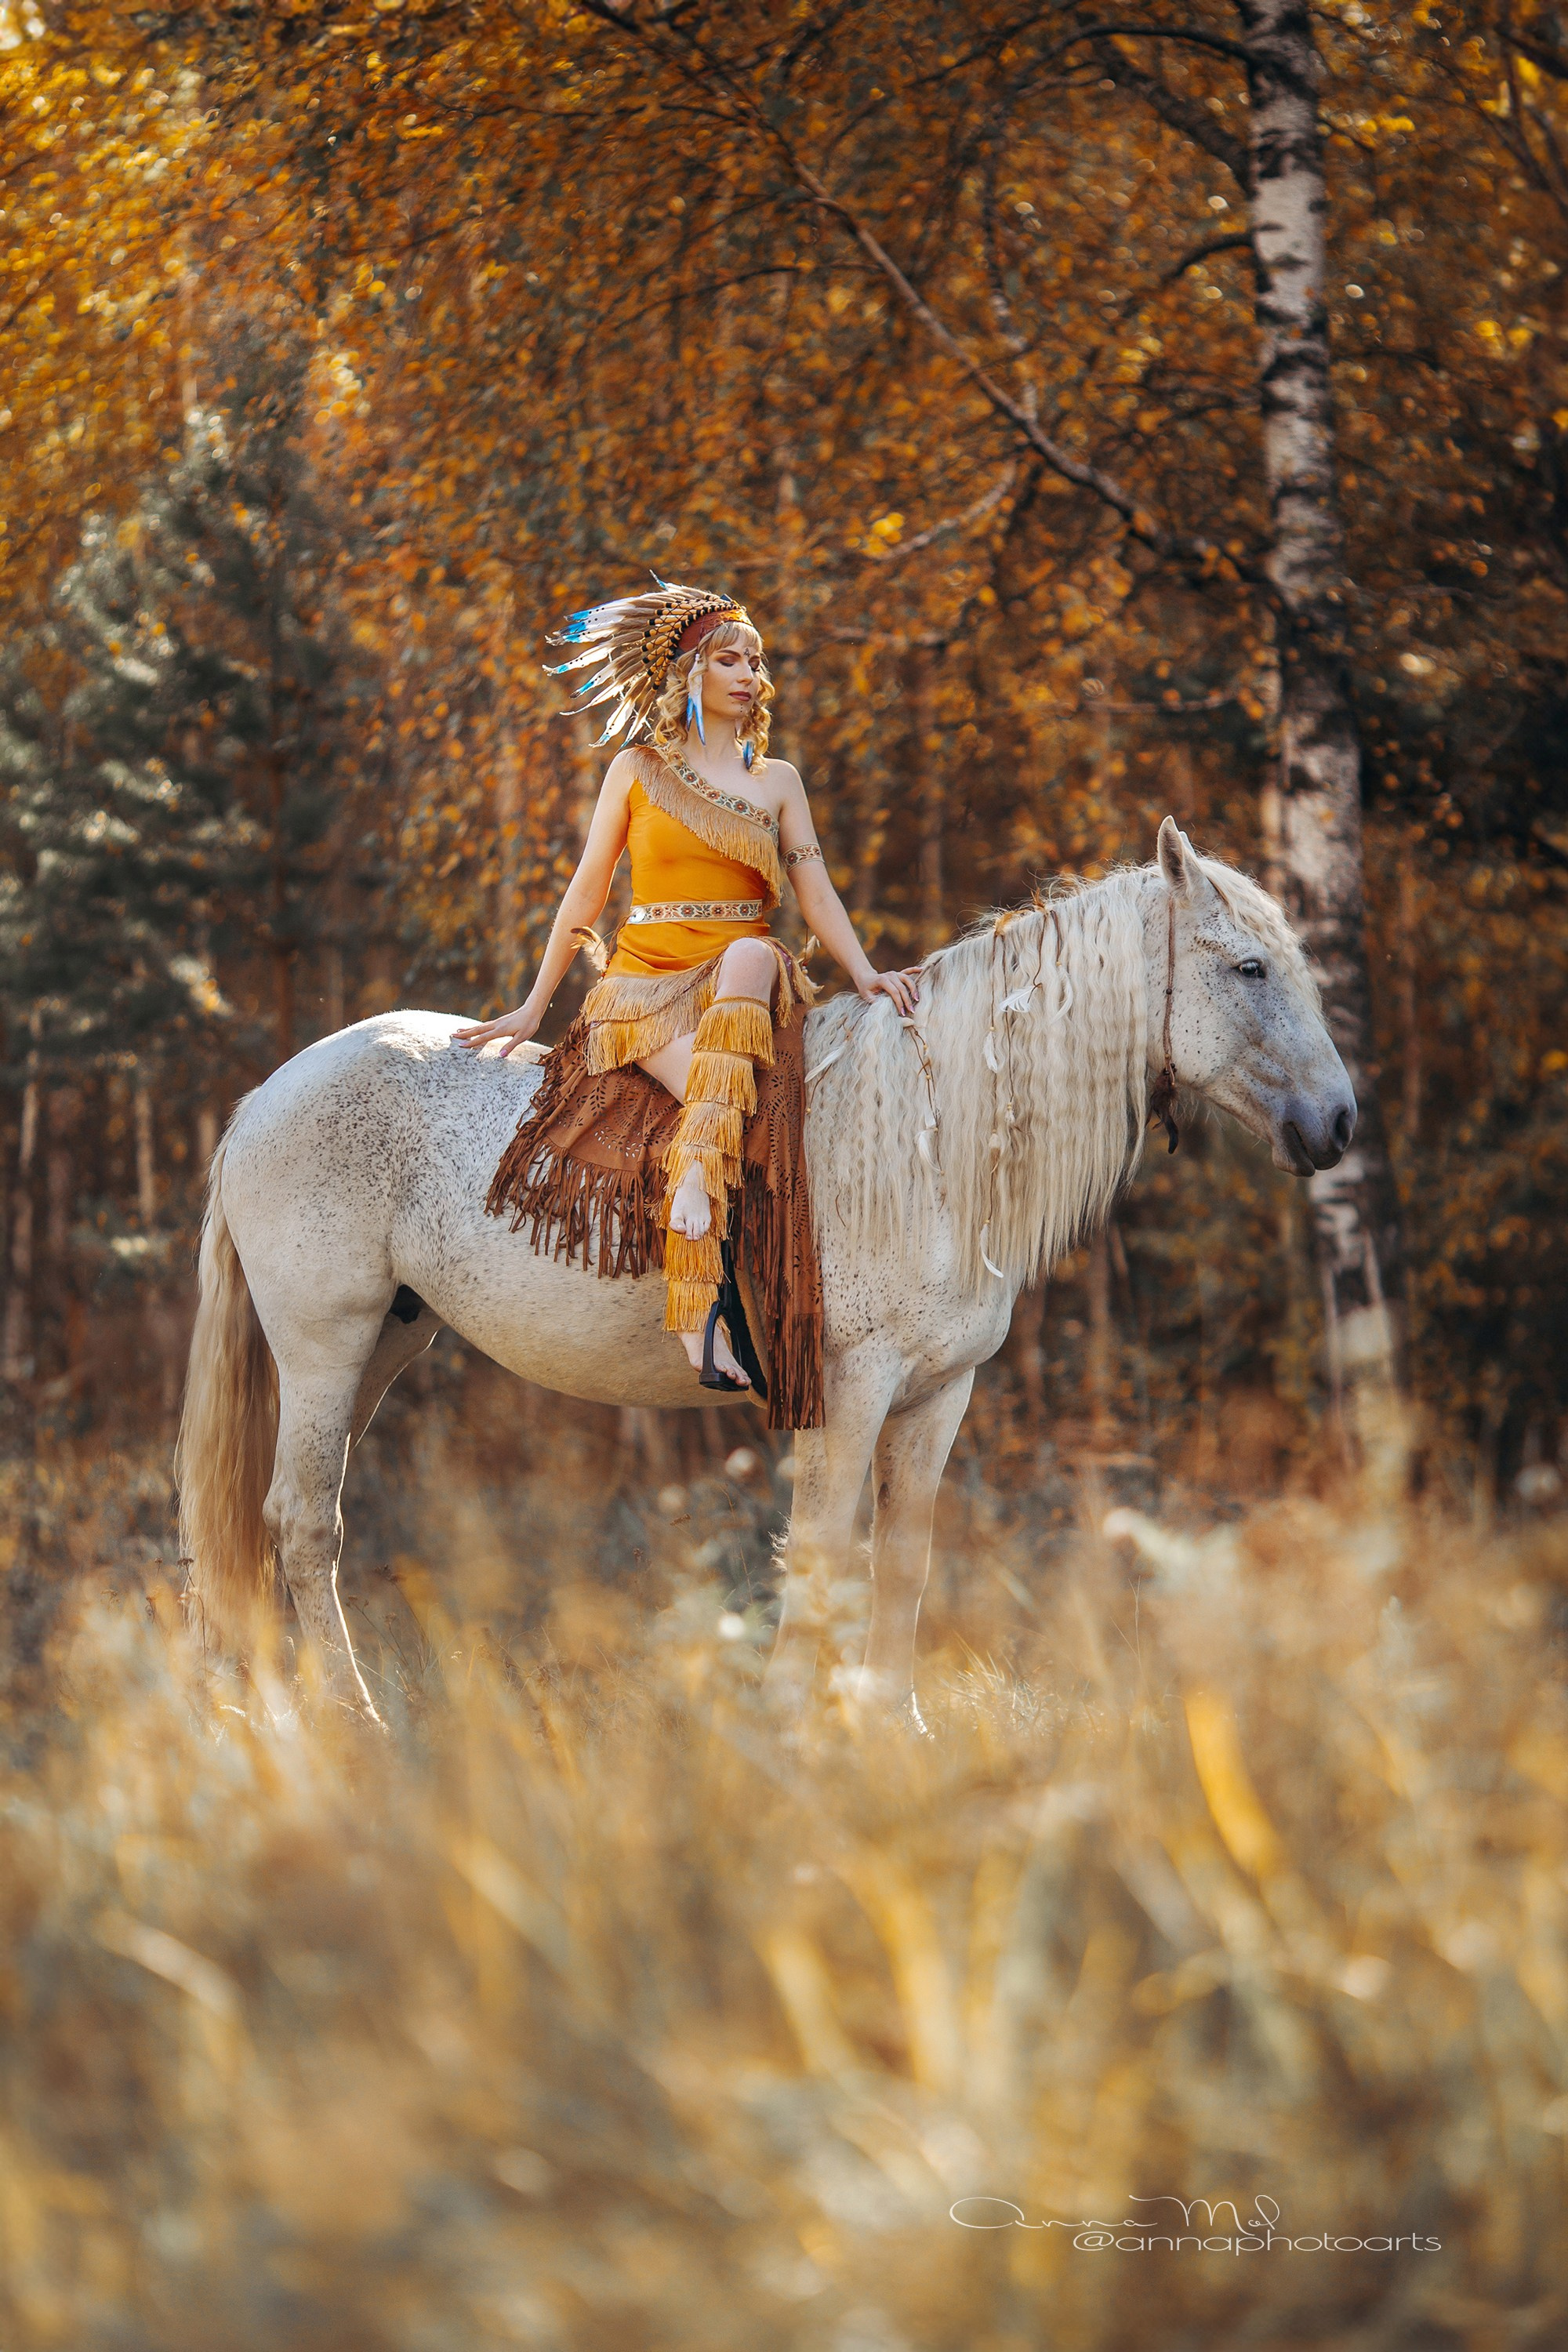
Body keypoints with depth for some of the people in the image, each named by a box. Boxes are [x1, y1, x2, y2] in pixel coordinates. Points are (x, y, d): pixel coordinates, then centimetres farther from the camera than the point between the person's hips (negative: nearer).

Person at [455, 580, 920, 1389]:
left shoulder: (776, 781, 17)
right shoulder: (637, 770, 11)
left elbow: (815, 891, 9)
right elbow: (585, 894, 13)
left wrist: (864, 972, -9)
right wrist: (533, 1008, 11)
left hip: (746, 977, 2)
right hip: (646, 984, -1)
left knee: (751, 956, -39)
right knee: (719, 1099, -34)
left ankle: (698, 1184, -52)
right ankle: (702, 1316, -47)